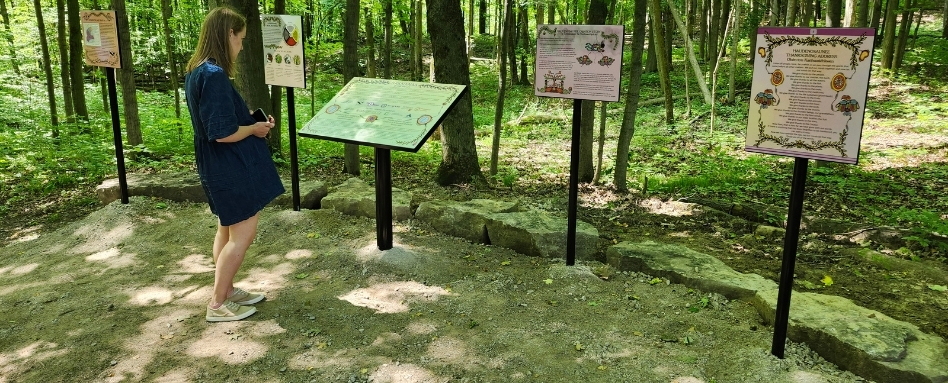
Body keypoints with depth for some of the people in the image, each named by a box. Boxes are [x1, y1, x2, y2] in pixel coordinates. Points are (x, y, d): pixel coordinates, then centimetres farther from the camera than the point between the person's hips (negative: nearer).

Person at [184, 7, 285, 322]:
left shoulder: (196, 72, 7)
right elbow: (223, 133, -26)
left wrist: (249, 119, 8)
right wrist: (254, 128, -10)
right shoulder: (215, 75, -24)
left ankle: (227, 291, 33)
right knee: (243, 234, 1)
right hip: (231, 168, -10)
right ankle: (217, 304, 11)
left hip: (219, 168, 10)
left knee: (228, 230, 20)